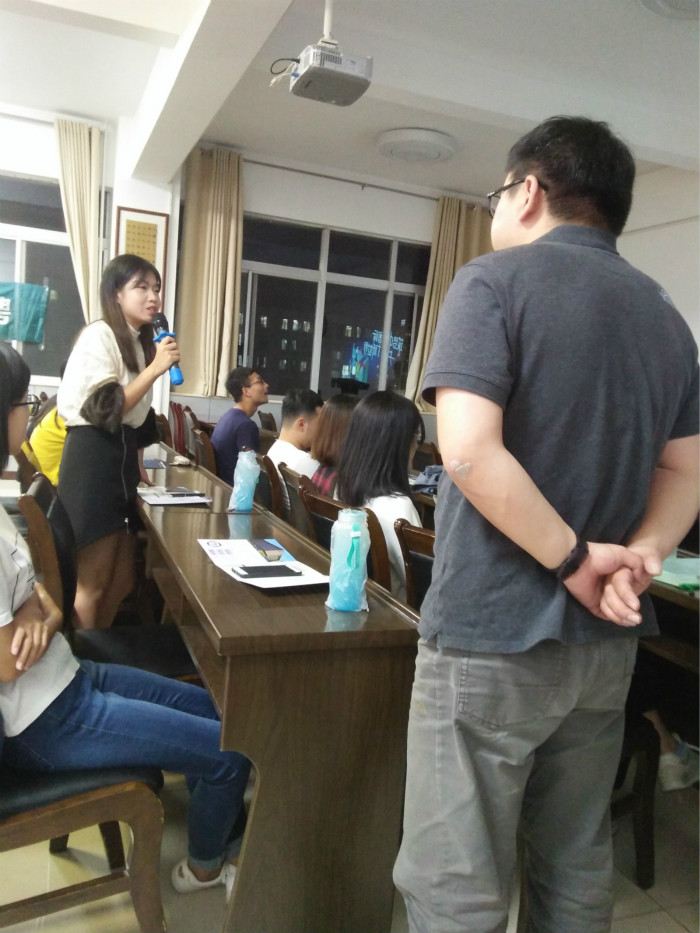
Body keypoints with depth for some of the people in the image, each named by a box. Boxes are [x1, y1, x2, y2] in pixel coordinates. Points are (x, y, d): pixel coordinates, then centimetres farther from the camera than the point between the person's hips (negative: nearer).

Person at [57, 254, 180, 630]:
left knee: (121, 581, 13)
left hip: (121, 458, 9)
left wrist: (139, 469, 21)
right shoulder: (99, 336, -10)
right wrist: (156, 367, -18)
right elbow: (105, 411, -18)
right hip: (93, 459, -9)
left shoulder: (139, 342, 18)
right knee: (91, 583, -2)